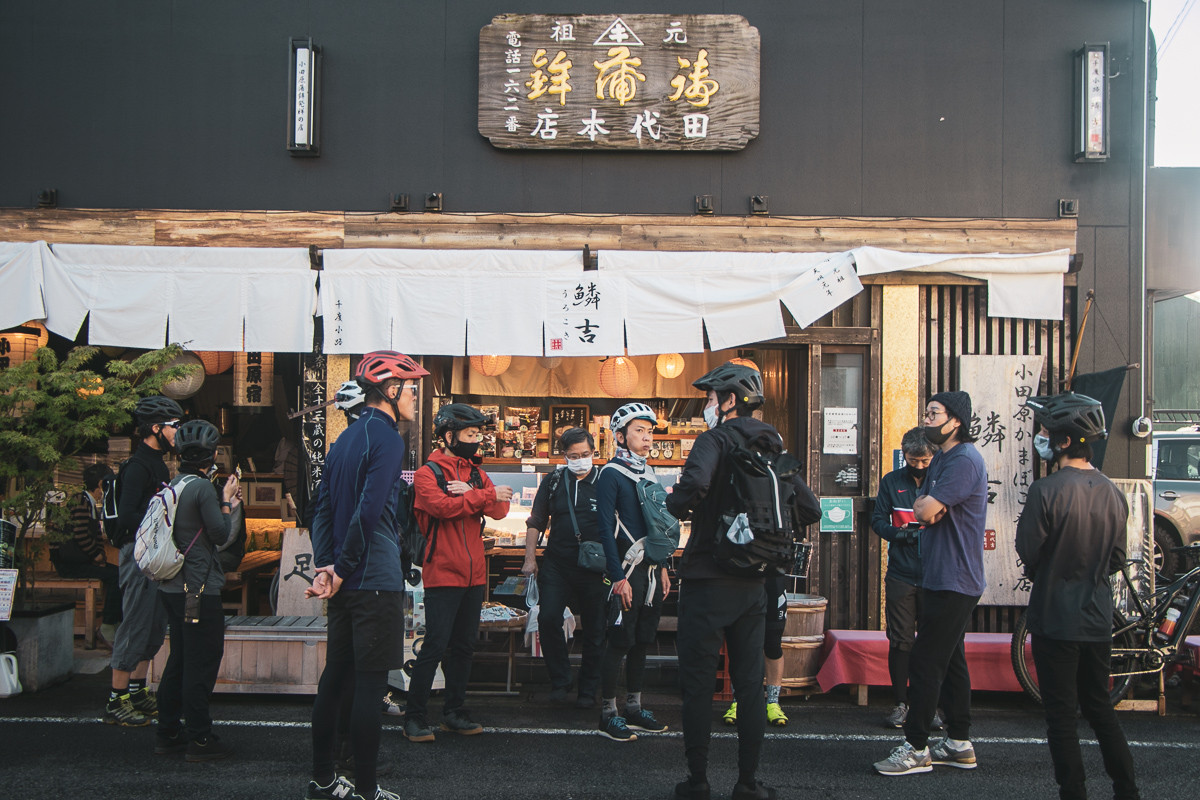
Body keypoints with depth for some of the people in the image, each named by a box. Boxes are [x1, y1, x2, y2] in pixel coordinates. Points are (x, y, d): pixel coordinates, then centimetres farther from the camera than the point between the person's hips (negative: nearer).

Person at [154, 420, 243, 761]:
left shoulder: (174, 485, 11)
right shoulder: (203, 487, -16)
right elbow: (221, 534, -14)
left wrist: (228, 503, 21)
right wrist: (226, 503, 0)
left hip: (172, 588, 9)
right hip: (199, 589, -9)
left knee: (179, 659, 17)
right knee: (201, 663, -2)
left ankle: (168, 733, 23)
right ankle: (199, 739, 3)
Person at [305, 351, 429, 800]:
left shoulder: (345, 439, 15)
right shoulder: (386, 438, -12)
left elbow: (322, 508, 13)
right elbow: (370, 511, -21)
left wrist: (325, 566, 5)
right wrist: (341, 570, -14)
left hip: (346, 581, 9)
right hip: (376, 579, -9)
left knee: (335, 677, 14)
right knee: (370, 685, -3)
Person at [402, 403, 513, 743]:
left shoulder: (475, 472, 15)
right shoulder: (428, 473, -4)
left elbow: (500, 509, 1)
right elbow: (442, 506, -23)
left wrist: (472, 493, -15)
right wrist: (485, 497, -18)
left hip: (474, 574, 7)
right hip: (442, 573, -7)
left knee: (465, 645, 12)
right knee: (435, 645, -8)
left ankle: (455, 712, 22)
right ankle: (414, 717, 2)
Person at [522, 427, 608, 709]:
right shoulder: (553, 482, 8)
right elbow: (536, 522, 13)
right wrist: (530, 558, 6)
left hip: (593, 567, -1)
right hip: (556, 564, 2)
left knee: (593, 630, 5)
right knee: (548, 619, -11)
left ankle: (588, 690, 20)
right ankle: (560, 680, 8)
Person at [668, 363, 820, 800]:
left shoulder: (715, 439, -11)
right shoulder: (773, 447, 9)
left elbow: (695, 484, -31)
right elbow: (809, 509, 9)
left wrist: (675, 503, -10)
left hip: (708, 579, -6)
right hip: (755, 582, 6)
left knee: (698, 682, 3)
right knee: (750, 682, 12)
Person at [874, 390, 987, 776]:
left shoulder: (965, 460, -17)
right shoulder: (941, 459, 17)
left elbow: (926, 511, -22)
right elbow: (920, 509, 14)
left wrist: (927, 507, 0)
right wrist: (929, 508, -8)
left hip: (953, 581, -10)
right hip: (942, 578, 10)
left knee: (925, 661, -8)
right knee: (950, 659, 14)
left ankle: (916, 748, -3)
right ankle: (959, 744, 22)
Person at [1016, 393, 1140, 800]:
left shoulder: (1047, 491, -19)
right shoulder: (1112, 493, 0)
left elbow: (1027, 551, -12)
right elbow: (1117, 559, 8)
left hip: (1055, 618, -6)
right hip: (1098, 618, 6)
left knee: (1061, 712, 3)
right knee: (1099, 706, 19)